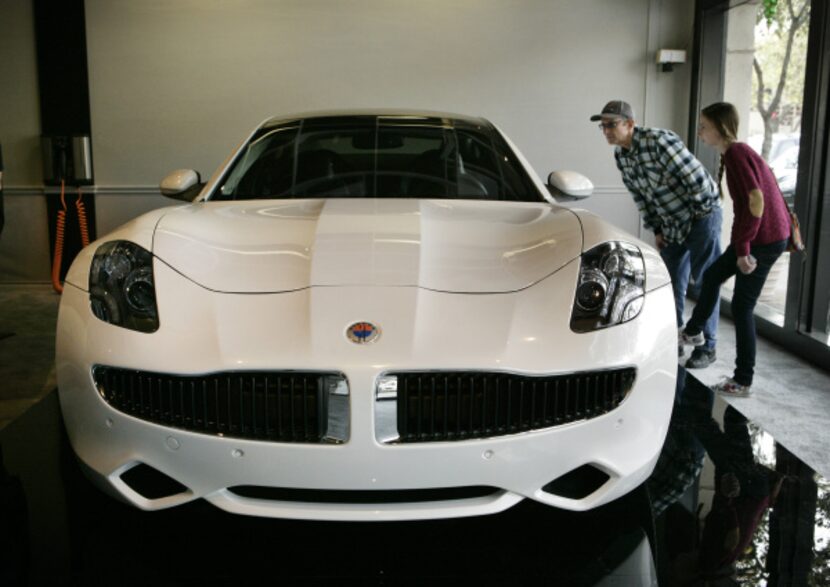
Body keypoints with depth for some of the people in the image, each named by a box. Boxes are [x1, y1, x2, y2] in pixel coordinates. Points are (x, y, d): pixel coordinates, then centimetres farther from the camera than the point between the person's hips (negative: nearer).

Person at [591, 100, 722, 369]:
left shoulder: (658, 141, -26)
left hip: (702, 216, -7)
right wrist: (656, 229, 9)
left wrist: (702, 213, -15)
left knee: (705, 282, 0)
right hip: (672, 224, 7)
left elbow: (696, 176, -25)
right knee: (672, 284, 10)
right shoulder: (620, 155, -1)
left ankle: (707, 347, 10)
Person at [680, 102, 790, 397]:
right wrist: (740, 244, 19)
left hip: (764, 240, -10)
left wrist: (743, 249, -23)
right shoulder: (735, 152, 12)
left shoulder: (736, 154, -18)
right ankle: (693, 331, 44)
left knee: (742, 306, -2)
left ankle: (742, 381, 6)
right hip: (759, 236, 10)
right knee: (712, 275, 23)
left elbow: (756, 202, -25)